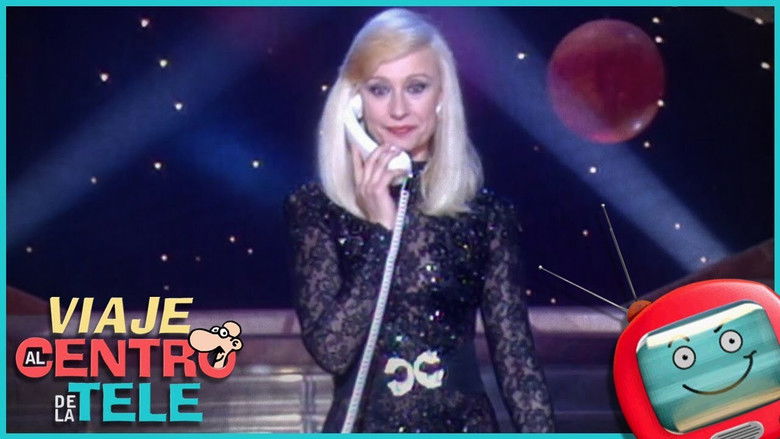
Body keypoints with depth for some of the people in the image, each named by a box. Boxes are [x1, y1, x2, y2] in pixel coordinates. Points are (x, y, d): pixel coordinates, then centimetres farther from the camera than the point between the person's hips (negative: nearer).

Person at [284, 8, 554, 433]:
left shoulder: (486, 213, -1)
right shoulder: (316, 209, -3)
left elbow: (516, 356, 1)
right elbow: (330, 348, -12)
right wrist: (381, 229, -15)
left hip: (463, 426, 1)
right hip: (363, 427, -1)